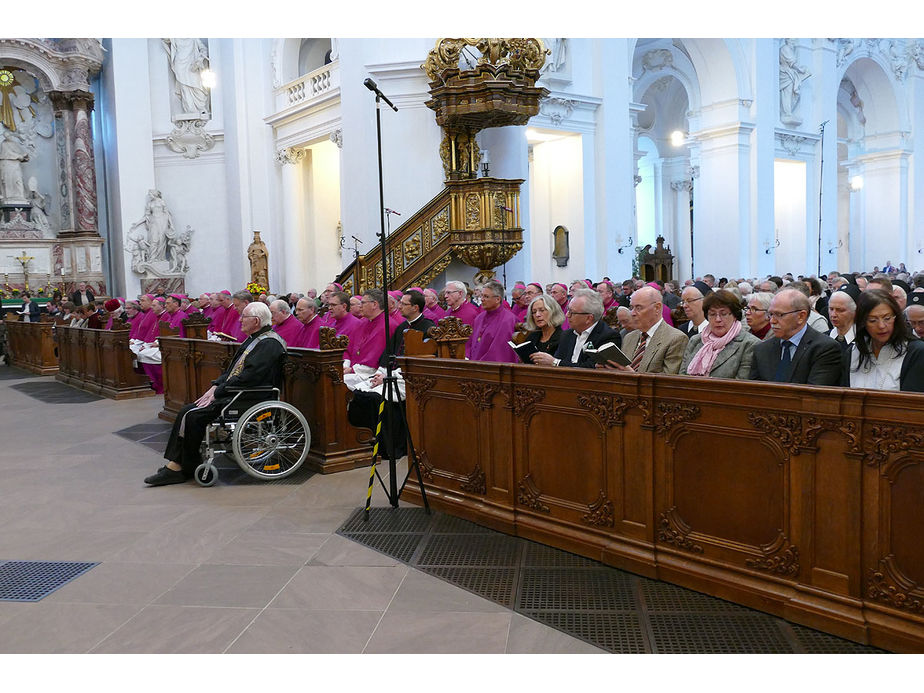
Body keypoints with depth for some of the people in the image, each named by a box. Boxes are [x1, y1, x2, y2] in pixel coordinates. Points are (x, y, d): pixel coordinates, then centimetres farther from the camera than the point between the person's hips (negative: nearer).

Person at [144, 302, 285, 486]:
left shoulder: (269, 343, -15)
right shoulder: (253, 339, 17)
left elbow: (249, 377, -22)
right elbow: (232, 369, 21)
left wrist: (218, 392, -16)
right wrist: (215, 386, 5)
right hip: (231, 392, 10)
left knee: (193, 416, -17)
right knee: (187, 412, -1)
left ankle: (188, 468, -3)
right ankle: (175, 465, -1)